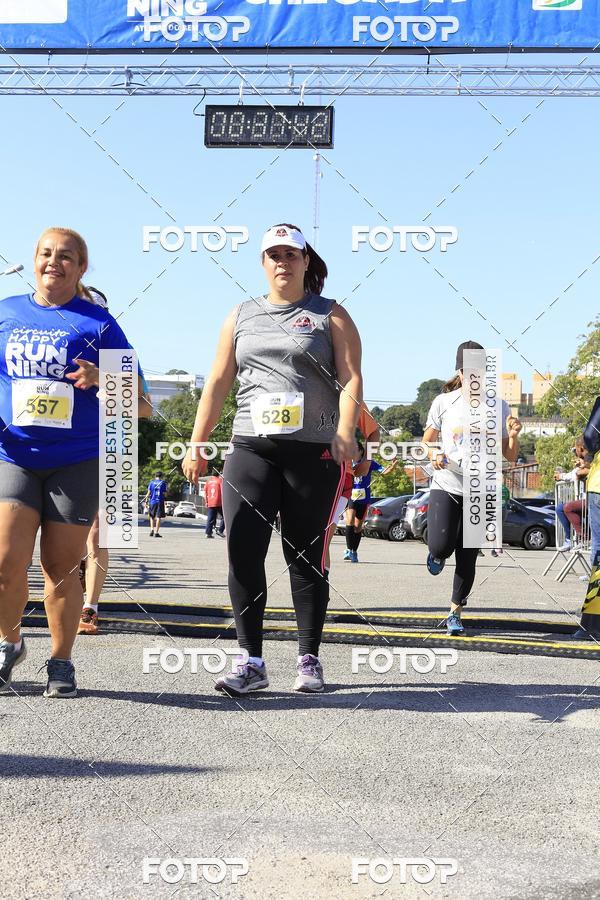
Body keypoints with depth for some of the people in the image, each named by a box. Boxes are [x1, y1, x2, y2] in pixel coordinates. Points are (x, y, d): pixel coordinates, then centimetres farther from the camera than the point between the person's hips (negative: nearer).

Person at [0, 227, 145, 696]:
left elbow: (133, 390, 5)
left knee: (62, 566, 3)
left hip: (77, 461, -1)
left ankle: (61, 661, 20)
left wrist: (99, 379, -16)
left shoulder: (98, 322, 4)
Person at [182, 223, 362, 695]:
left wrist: (344, 434, -18)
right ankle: (252, 662, 0)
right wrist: (196, 445, 9)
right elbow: (218, 383, 15)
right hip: (251, 448, 3)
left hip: (313, 452, -2)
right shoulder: (241, 317, 17)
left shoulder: (330, 315, 8)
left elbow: (351, 378, -2)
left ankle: (309, 660, 13)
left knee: (307, 557, 2)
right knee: (243, 552, -7)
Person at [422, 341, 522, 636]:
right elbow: (427, 442, 10)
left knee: (467, 560, 3)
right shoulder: (443, 403, 0)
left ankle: (455, 614, 21)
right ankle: (438, 554, 21)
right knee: (440, 545, -18)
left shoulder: (498, 408, 2)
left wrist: (513, 435, -13)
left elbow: (510, 457, 7)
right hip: (446, 487, -1)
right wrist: (434, 456, -12)